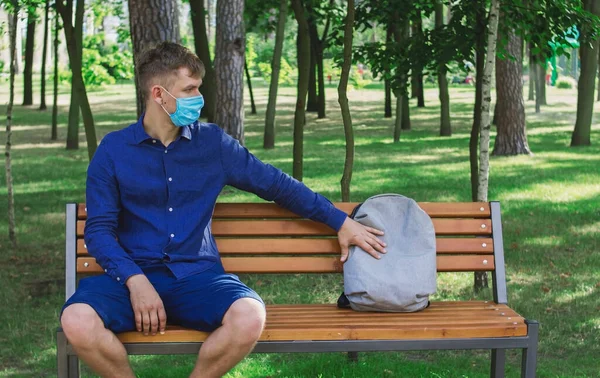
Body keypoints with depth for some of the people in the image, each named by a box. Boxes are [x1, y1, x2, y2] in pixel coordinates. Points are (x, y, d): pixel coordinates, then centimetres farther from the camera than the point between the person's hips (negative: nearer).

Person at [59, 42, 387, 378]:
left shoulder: (213, 143, 10)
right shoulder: (114, 150, 4)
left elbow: (275, 183, 17)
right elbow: (99, 228, 0)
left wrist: (340, 221, 16)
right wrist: (135, 281, -17)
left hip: (196, 275, 1)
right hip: (133, 273, -1)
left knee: (249, 318, -32)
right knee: (77, 321, -33)